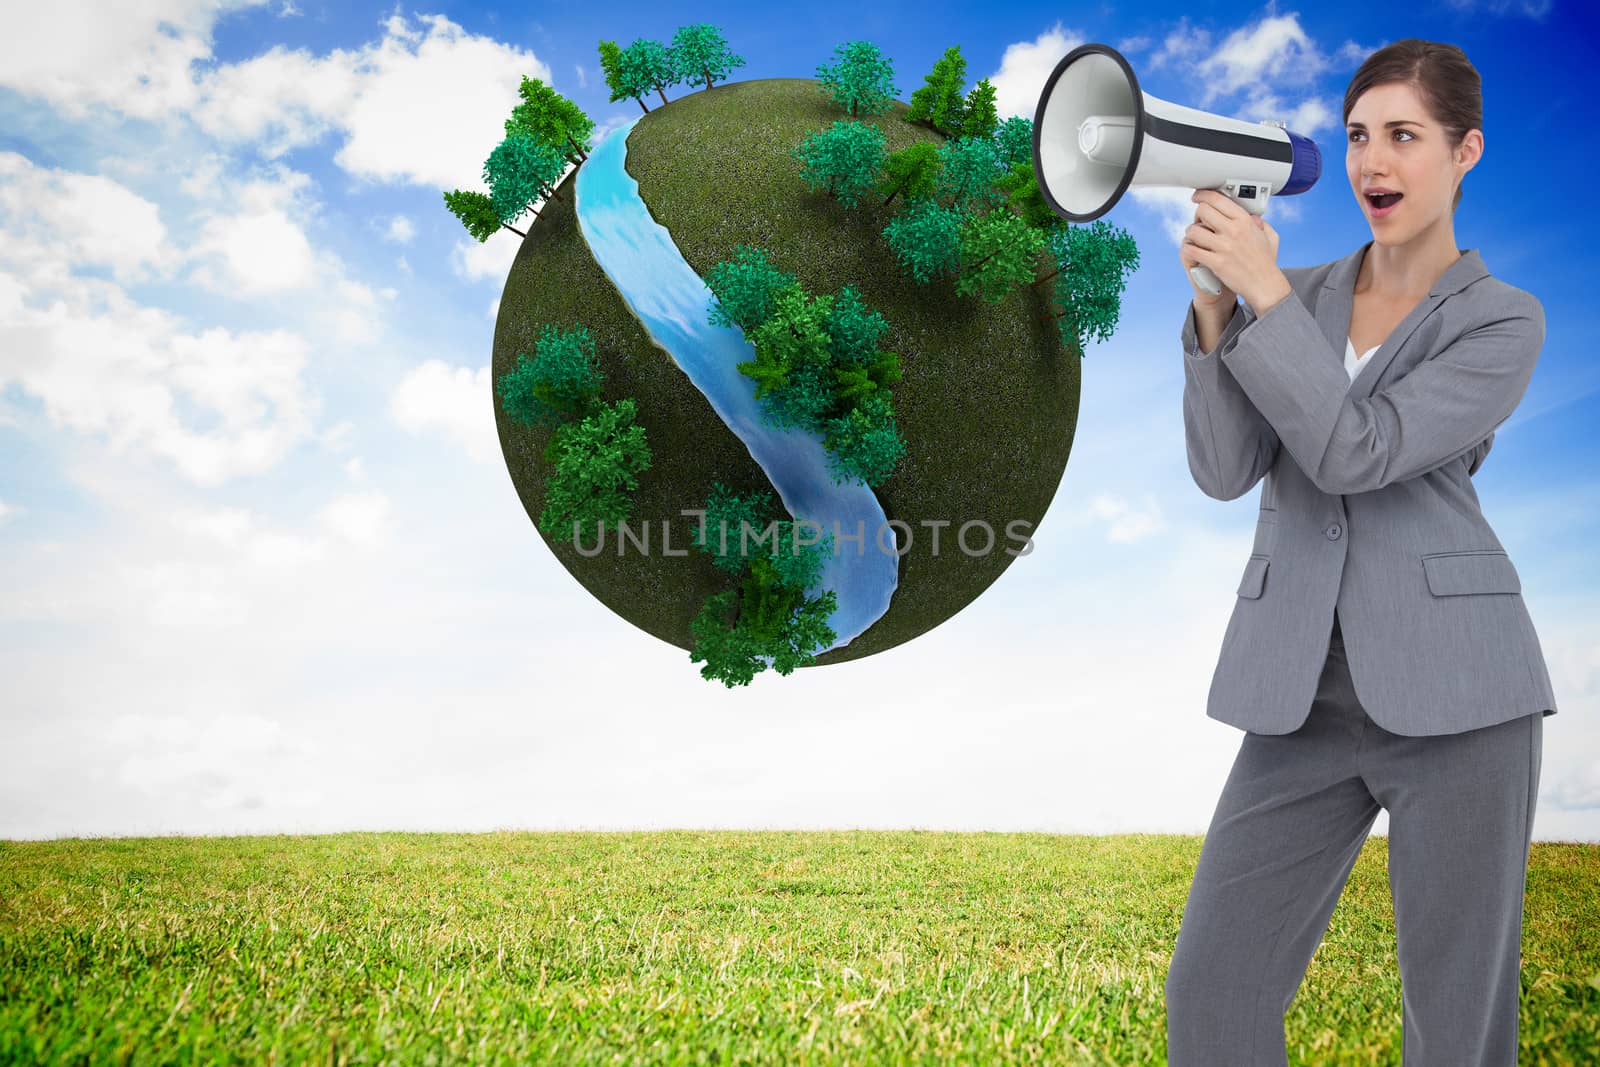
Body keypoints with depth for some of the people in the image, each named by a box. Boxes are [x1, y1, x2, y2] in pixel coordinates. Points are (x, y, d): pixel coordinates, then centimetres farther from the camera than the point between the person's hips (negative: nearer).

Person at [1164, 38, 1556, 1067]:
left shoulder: (1505, 321, 1)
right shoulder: (1299, 296, 12)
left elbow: (1357, 454, -14)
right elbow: (1225, 470, -1)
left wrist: (1263, 293, -15)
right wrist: (1214, 307, -12)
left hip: (1451, 691, -3)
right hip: (1305, 694, 3)